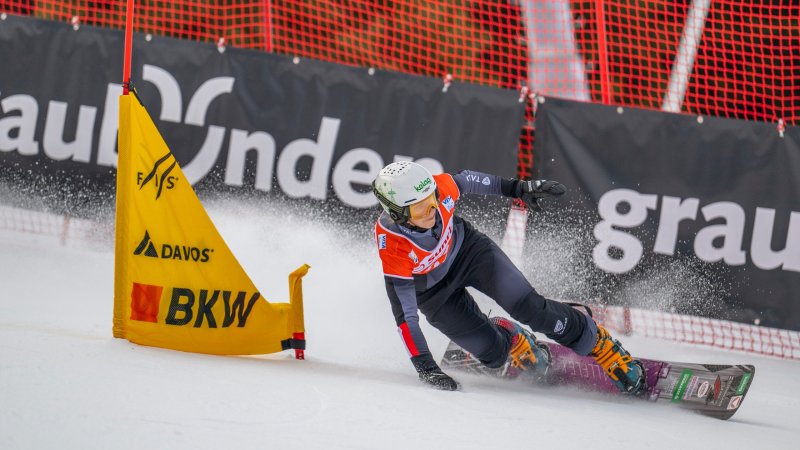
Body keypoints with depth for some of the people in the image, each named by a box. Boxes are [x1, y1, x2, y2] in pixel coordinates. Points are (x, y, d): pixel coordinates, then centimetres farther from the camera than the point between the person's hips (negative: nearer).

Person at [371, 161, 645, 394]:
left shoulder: (439, 188, -30)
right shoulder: (391, 246, -38)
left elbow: (465, 181, -5)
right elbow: (404, 314, -32)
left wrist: (518, 188, 3)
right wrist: (425, 368, -33)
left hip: (466, 248, 2)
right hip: (433, 292, -2)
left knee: (529, 307, -15)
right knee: (495, 352, -9)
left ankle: (601, 346, 1)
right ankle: (509, 339, 26)